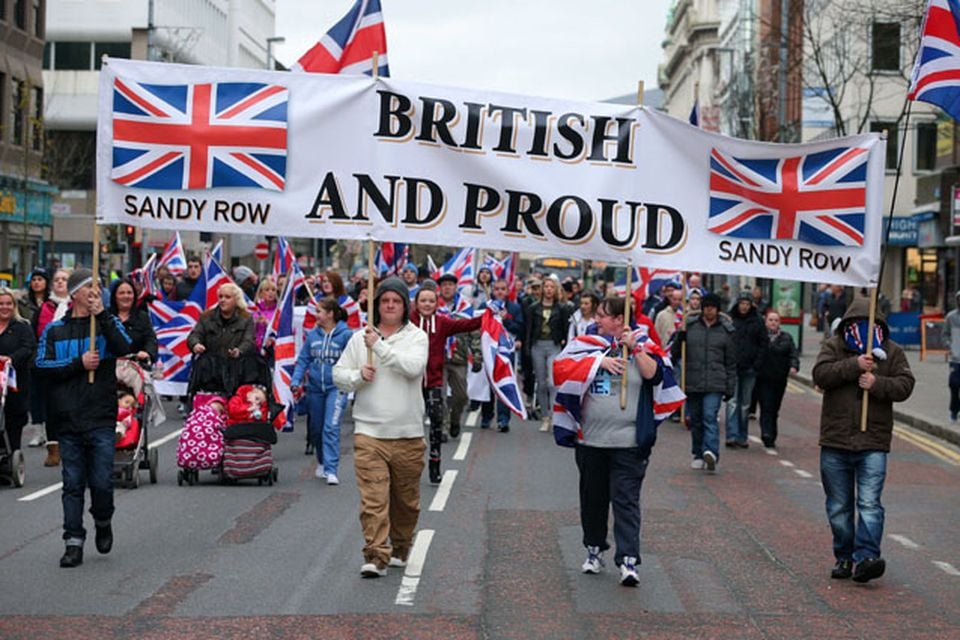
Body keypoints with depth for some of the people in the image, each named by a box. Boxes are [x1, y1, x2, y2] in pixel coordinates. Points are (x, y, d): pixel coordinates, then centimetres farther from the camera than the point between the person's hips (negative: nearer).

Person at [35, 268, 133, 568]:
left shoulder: (108, 323, 7)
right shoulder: (55, 330, 10)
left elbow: (125, 348, -13)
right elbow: (42, 366, -1)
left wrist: (102, 315, -15)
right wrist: (79, 364, -10)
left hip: (101, 420, -1)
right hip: (68, 420, 1)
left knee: (102, 482, -2)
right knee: (73, 484, 5)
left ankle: (103, 522, 26)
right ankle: (74, 543, 11)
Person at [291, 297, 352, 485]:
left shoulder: (346, 335, -9)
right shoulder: (312, 335, 3)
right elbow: (303, 359, 6)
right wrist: (296, 381, -4)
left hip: (336, 387, -5)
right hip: (315, 387, 5)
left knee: (331, 428, -14)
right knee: (316, 429, 15)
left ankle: (331, 470, -13)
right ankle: (322, 462, 36)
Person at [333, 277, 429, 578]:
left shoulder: (416, 337, 2)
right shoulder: (360, 337, 8)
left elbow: (413, 367, -17)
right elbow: (339, 374, 11)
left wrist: (380, 346, -17)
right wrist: (358, 375, -9)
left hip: (408, 433, 0)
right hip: (369, 431, 0)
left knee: (407, 500, 13)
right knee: (373, 498, -11)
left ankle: (399, 549, 32)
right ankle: (376, 556, -11)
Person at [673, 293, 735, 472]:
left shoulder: (726, 331, 6)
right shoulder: (689, 325, 5)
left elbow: (731, 363, 9)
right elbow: (675, 352, 7)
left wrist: (730, 388, 5)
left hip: (715, 384, -2)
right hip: (692, 382, 2)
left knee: (710, 417, -17)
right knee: (696, 420, 9)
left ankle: (711, 452, -27)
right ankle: (698, 455, 20)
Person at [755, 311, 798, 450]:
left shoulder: (786, 338, 10)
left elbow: (793, 354, 1)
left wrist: (794, 366, -17)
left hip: (780, 379, 3)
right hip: (763, 379, -3)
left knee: (774, 409, 10)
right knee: (767, 407, -12)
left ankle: (770, 438, 20)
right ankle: (768, 437, -20)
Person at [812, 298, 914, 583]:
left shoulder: (892, 351, 6)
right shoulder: (833, 346, 4)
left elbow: (905, 385, -2)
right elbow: (821, 374, -12)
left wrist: (878, 384, -19)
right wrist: (854, 365, -22)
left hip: (873, 444, -1)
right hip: (835, 442, 1)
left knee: (869, 503, -13)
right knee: (839, 506, 10)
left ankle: (865, 558, -18)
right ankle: (844, 557, 21)